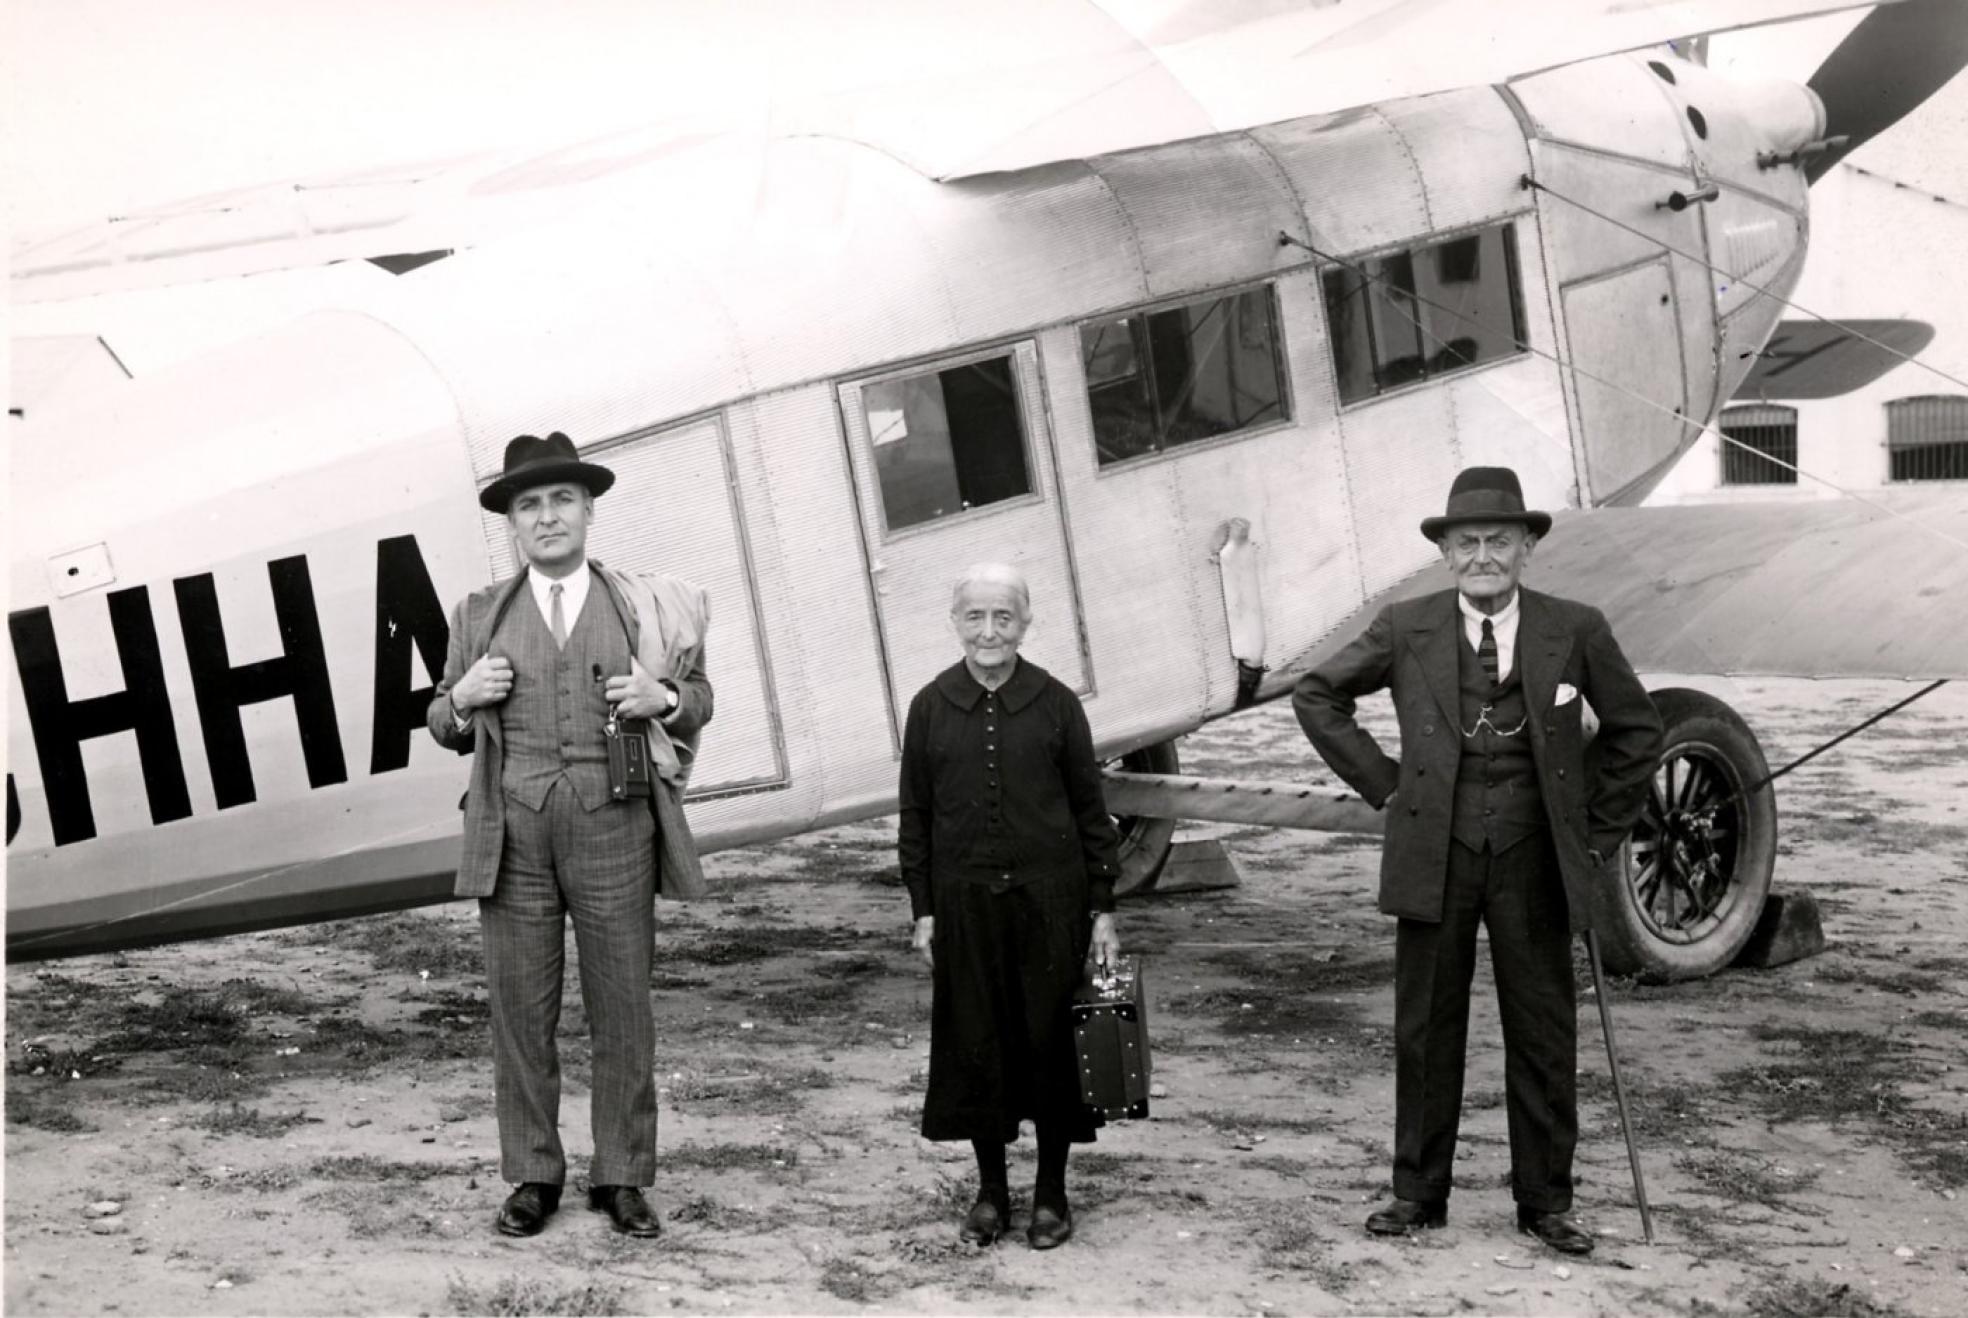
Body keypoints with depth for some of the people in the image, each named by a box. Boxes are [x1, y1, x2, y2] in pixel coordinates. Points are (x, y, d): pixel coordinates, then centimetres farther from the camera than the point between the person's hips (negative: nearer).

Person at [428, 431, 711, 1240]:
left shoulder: (642, 605, 9)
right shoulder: (481, 615, 12)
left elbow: (697, 700, 15)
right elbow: (446, 728, 16)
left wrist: (665, 700, -7)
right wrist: (462, 697, -6)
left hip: (612, 828, -1)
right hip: (512, 832, 1)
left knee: (622, 1007, 2)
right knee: (520, 1007, 3)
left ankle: (621, 1178, 13)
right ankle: (532, 1176, 14)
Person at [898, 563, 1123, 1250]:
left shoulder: (1056, 703, -1)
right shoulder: (930, 707, 2)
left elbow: (1091, 810, 2)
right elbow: (916, 815, 6)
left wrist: (1103, 908, 0)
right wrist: (922, 910, 3)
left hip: (1049, 898, -1)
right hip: (964, 903, 1)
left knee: (1051, 1040, 5)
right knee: (976, 1043, 7)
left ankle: (1052, 1191, 20)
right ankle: (991, 1187, 22)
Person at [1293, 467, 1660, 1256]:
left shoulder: (1575, 631, -1)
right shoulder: (1405, 630, -1)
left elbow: (1635, 727, 11)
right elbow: (1316, 696, 10)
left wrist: (1598, 828, 7)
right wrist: (1383, 783, 4)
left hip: (1534, 857, 0)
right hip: (1436, 855, 0)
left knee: (1544, 1033, 7)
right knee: (1426, 1029, 7)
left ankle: (1545, 1202, 19)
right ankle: (1418, 1194, 19)